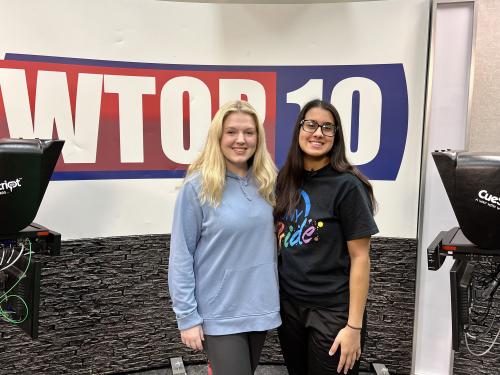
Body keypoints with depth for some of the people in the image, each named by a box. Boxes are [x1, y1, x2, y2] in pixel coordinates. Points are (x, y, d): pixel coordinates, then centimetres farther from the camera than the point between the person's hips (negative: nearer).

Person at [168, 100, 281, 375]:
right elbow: (181, 257, -11)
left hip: (261, 308, 5)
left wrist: (274, 295, 8)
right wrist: (187, 317, -12)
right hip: (220, 314, -5)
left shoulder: (266, 183, 0)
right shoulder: (198, 187, -14)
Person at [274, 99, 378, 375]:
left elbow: (360, 258, -13)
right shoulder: (286, 180, 2)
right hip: (288, 305, 5)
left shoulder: (347, 186, -14)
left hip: (332, 312, -5)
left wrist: (354, 326, -15)